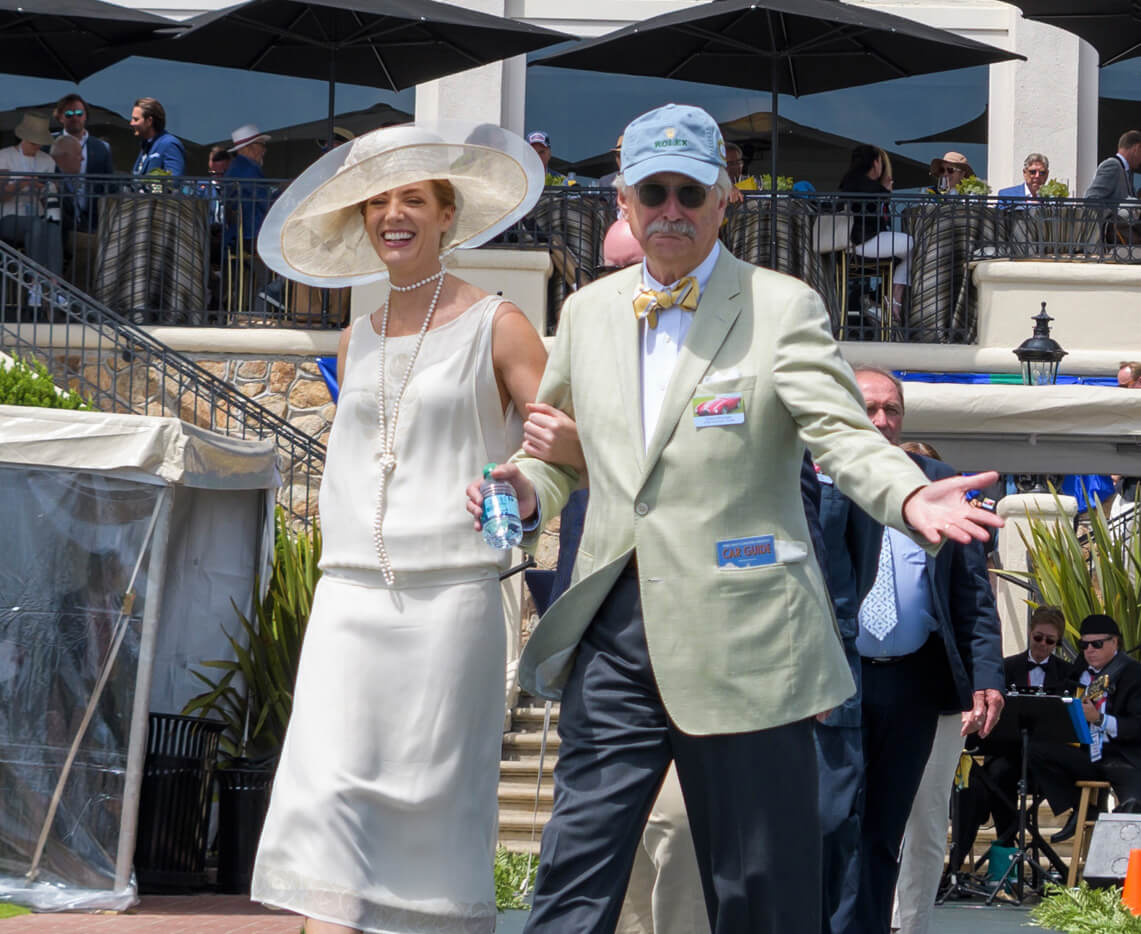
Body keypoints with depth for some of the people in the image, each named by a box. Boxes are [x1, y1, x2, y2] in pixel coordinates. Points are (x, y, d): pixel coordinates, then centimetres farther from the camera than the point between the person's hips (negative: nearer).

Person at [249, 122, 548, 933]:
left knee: (435, 800, -4)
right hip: (348, 594, 4)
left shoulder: (497, 328, 2)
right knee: (326, 791, -9)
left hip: (450, 593, -4)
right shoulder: (356, 344, 16)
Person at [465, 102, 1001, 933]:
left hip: (742, 643, -4)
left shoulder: (783, 309, 0)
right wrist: (528, 492, 1)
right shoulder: (588, 312, 14)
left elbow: (844, 434, -12)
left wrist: (910, 497, -33)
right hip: (615, 632, 4)